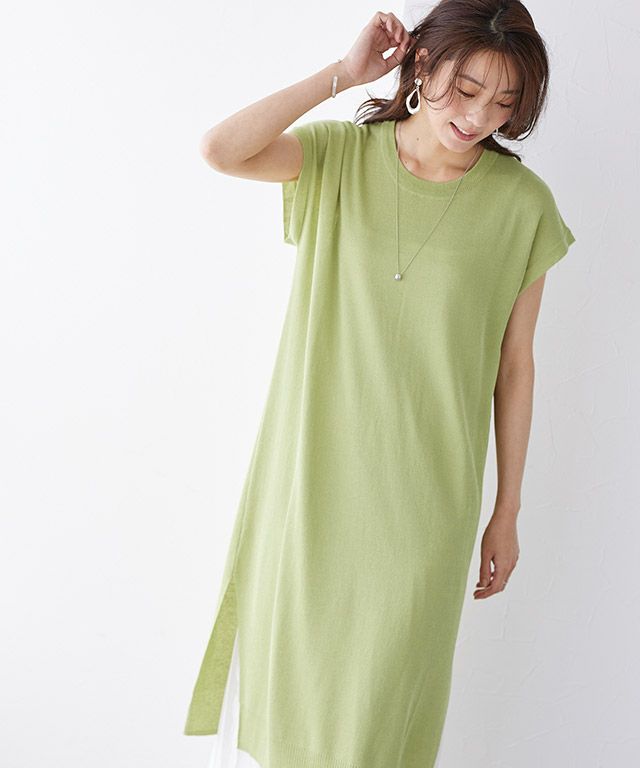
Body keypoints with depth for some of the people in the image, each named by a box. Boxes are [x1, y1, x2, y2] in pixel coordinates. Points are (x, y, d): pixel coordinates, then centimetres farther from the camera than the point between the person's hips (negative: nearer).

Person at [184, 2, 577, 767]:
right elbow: (220, 150, -20)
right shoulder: (339, 156, -2)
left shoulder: (521, 202, -5)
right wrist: (344, 72, -15)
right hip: (310, 479, 1)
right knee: (279, 669, 17)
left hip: (421, 502, -1)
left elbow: (514, 366, 0)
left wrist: (507, 513, 4)